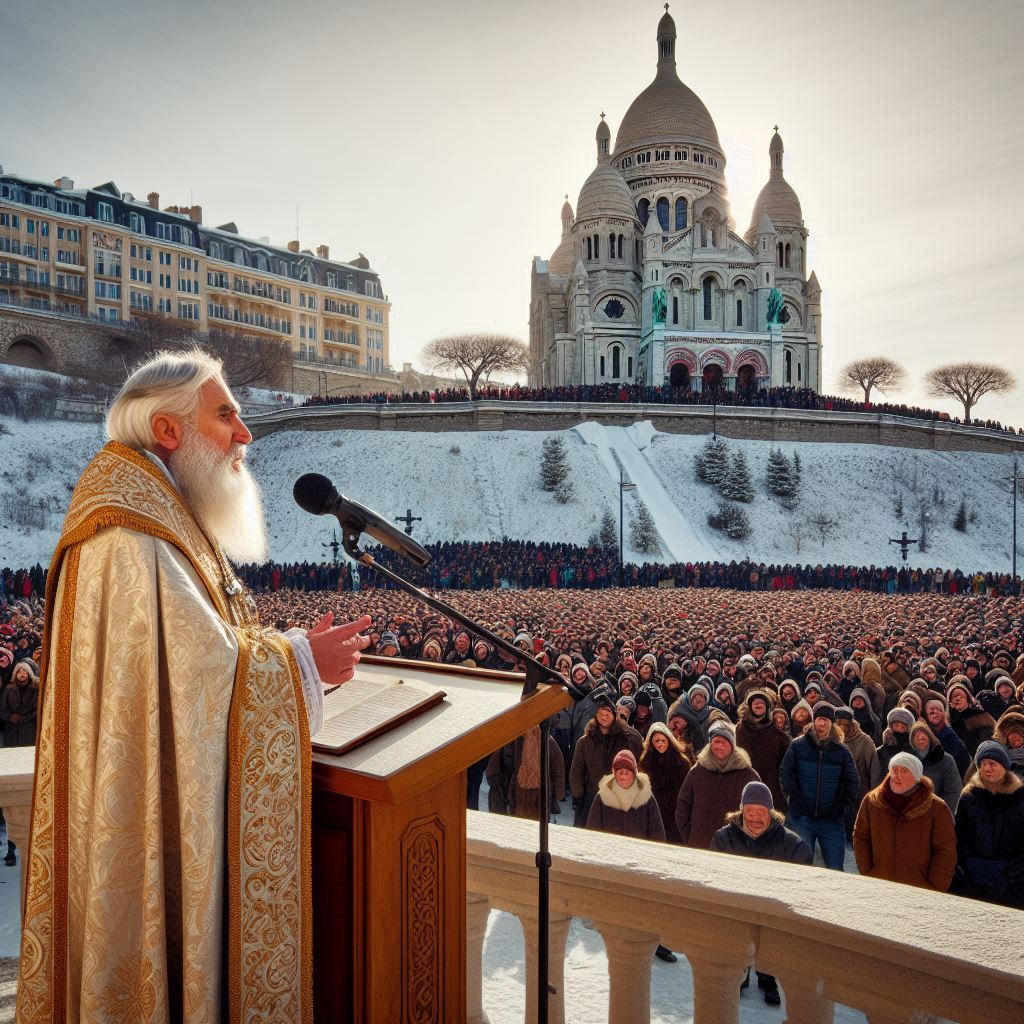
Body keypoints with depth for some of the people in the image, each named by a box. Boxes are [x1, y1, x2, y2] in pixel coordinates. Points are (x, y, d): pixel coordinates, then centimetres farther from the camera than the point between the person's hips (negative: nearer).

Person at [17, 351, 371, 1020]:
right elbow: (201, 670, -25)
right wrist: (301, 660, -13)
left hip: (186, 798, 10)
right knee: (170, 942, 5)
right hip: (155, 812, -10)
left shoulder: (164, 520, 12)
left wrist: (293, 647, 2)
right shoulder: (131, 539, -21)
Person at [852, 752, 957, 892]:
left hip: (920, 890, -2)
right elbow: (860, 838, 9)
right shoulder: (871, 801, 3)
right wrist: (867, 875, 2)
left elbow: (945, 852, -4)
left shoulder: (937, 808, -4)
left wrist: (935, 889, -8)